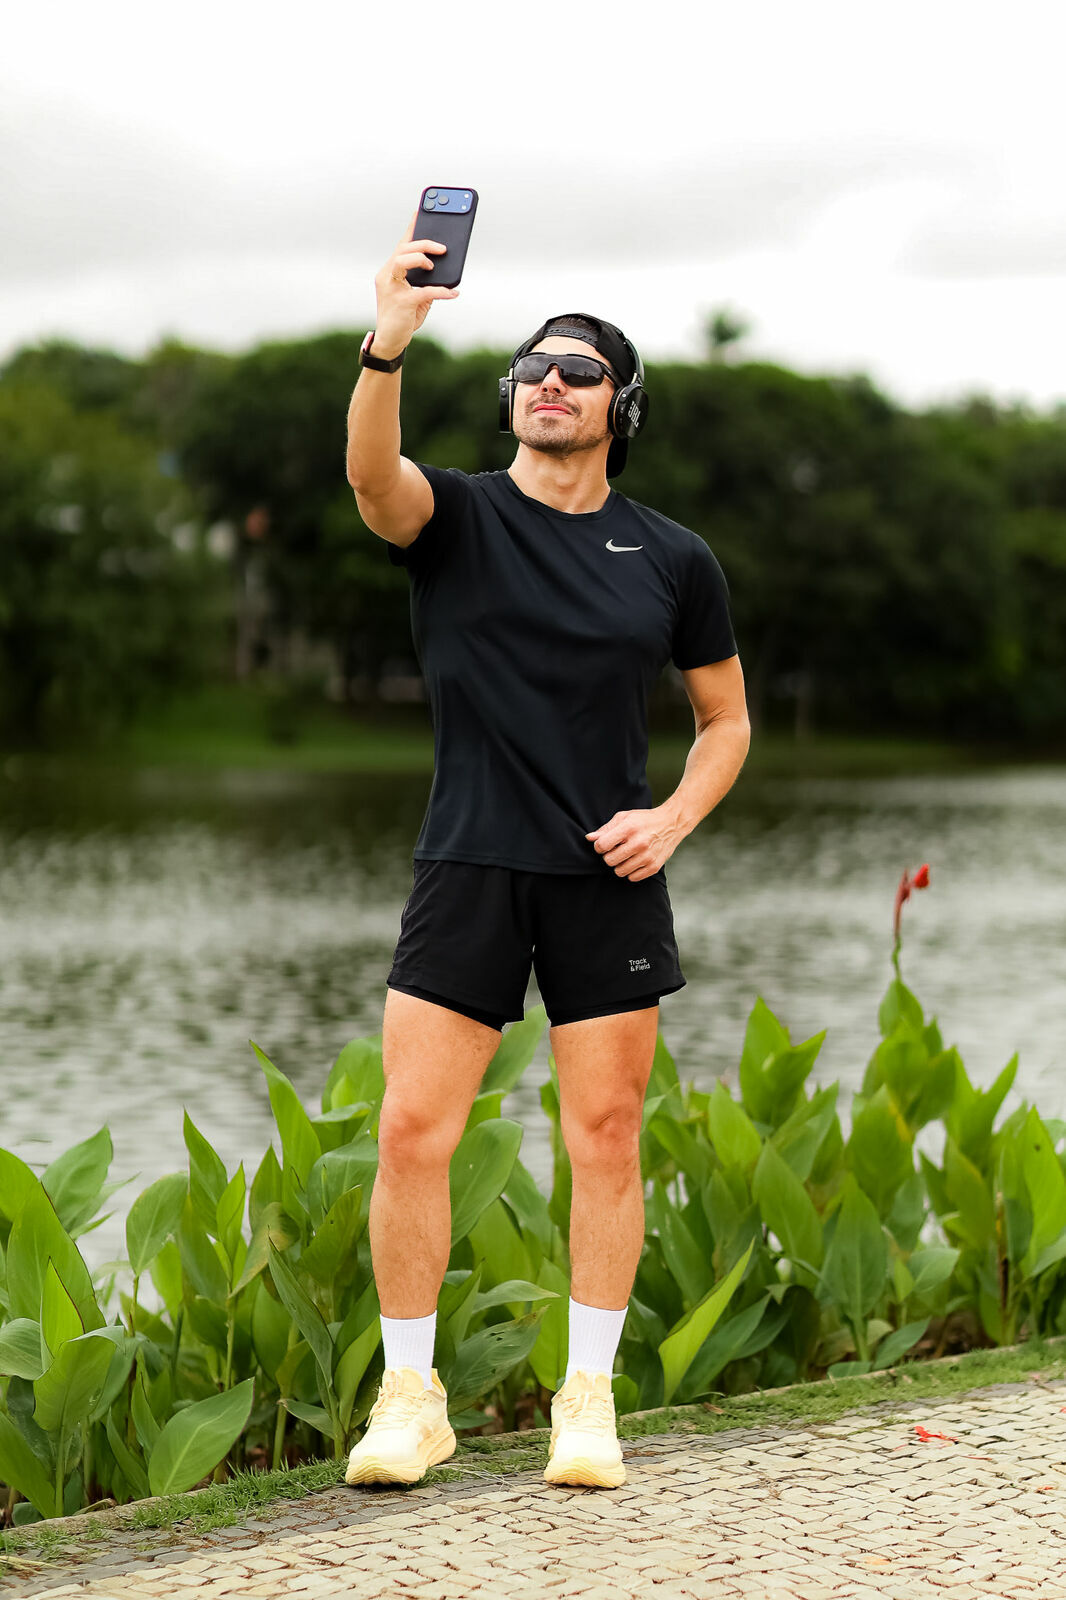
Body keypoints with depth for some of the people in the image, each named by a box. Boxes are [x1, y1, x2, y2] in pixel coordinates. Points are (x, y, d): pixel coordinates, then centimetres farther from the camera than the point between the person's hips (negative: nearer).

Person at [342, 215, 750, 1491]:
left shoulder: (672, 560, 7)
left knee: (605, 1141, 2)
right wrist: (389, 342, -39)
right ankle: (410, 1397, 7)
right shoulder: (454, 516, 2)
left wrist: (670, 820, -3)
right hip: (467, 871, -1)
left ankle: (589, 1400, 13)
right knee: (413, 1132, -5)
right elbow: (371, 474, -22)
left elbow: (726, 720, 15)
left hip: (608, 883, 1)